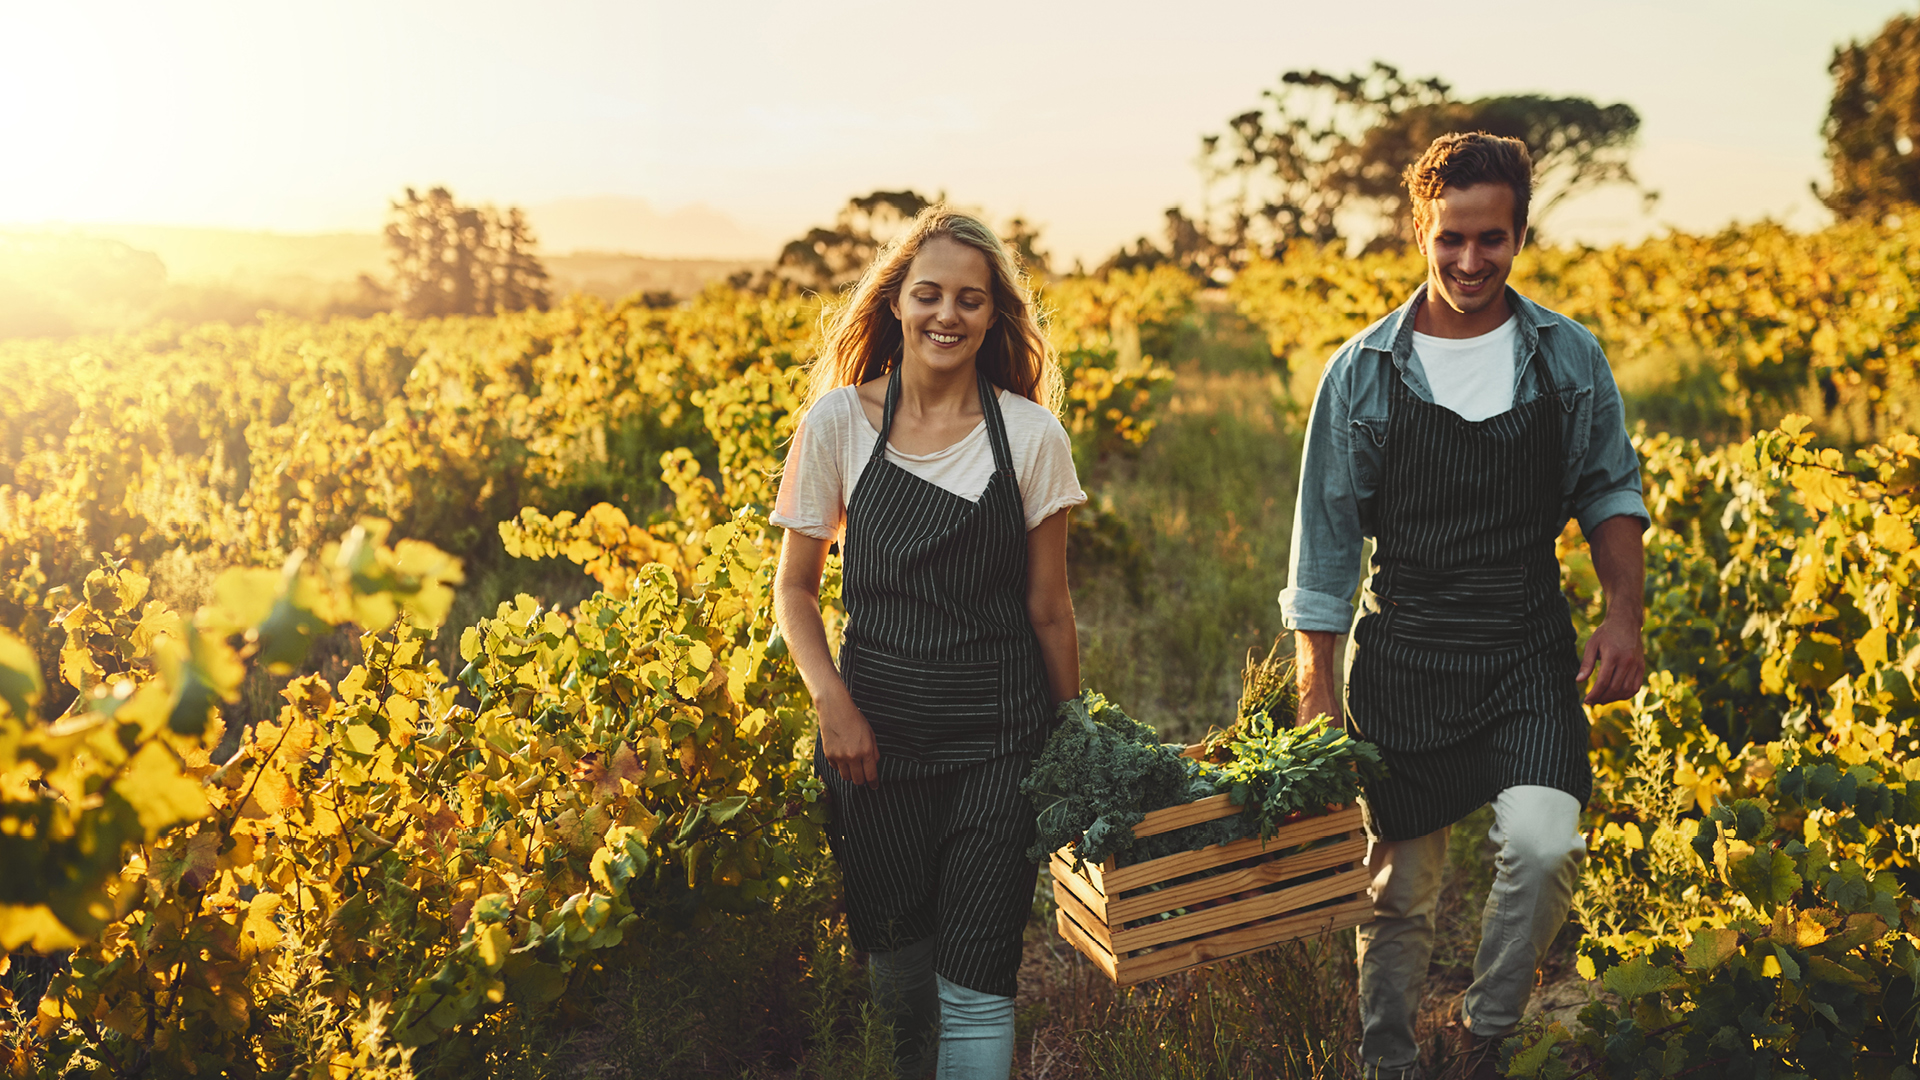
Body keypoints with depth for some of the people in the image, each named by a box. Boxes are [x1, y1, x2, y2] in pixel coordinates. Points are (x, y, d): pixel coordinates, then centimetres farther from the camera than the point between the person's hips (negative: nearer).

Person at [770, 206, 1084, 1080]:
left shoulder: (1032, 436, -2)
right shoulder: (839, 420, -1)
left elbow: (1047, 608, 4)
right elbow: (795, 586, 5)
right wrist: (833, 703, -8)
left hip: (999, 731, -1)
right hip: (876, 725, 1)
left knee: (975, 984, -4)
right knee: (895, 970, 13)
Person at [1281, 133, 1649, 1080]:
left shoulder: (1571, 358, 2)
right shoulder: (1363, 371, -2)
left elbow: (1610, 495, 12)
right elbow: (1325, 539, 1)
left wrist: (1625, 612, -3)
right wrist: (1315, 691, -1)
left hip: (1530, 653, 1)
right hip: (1403, 654, 0)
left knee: (1543, 844, -20)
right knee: (1400, 887, 8)